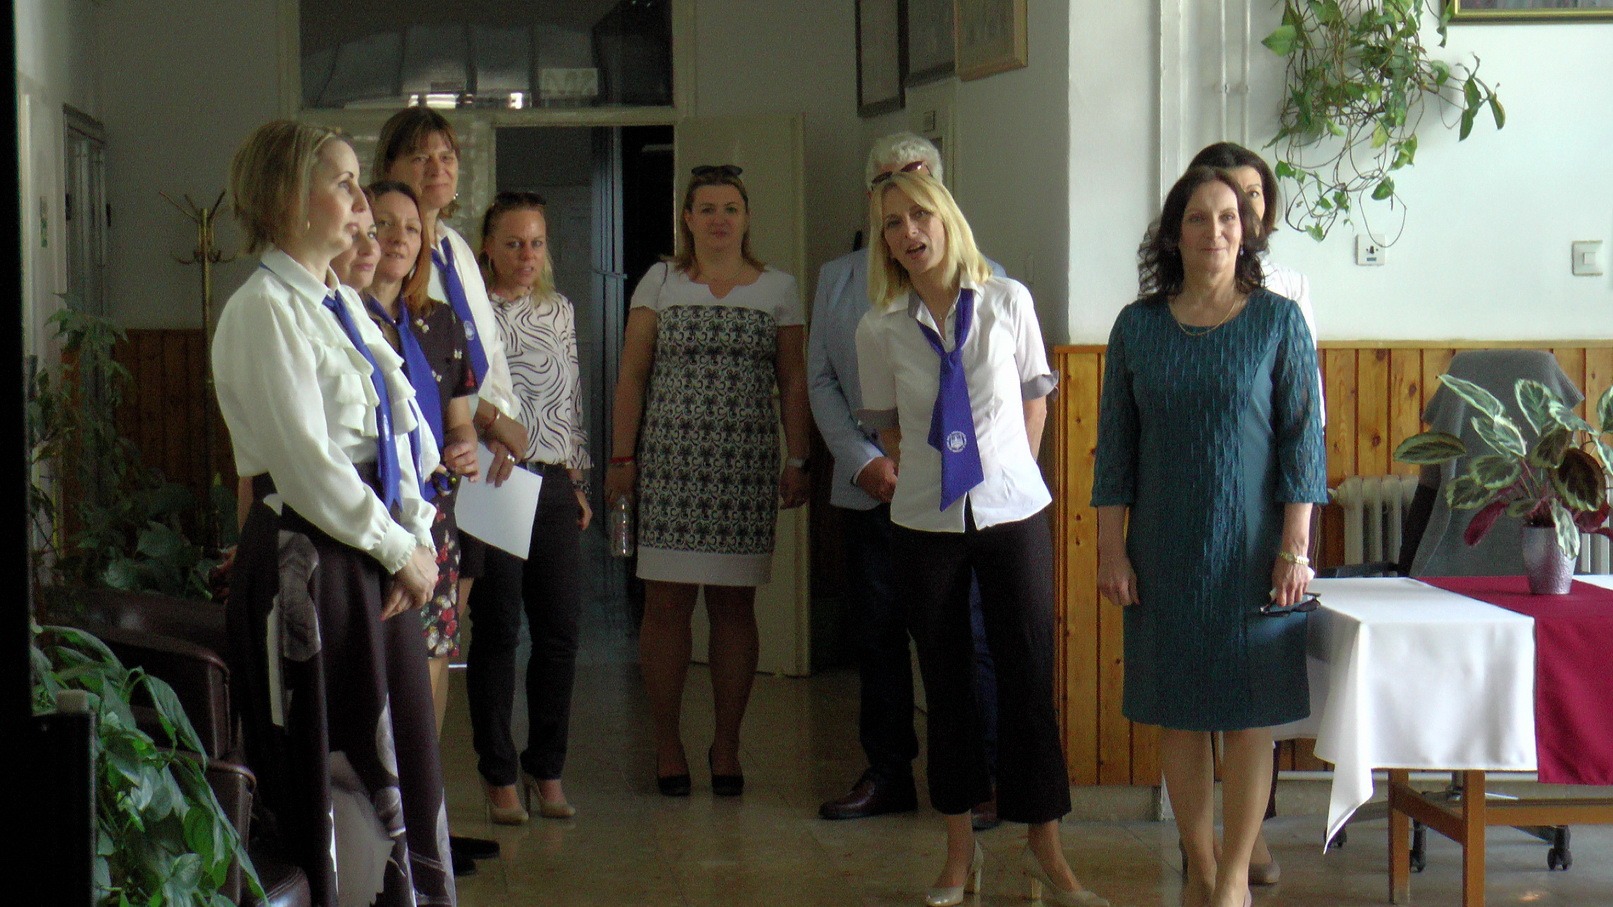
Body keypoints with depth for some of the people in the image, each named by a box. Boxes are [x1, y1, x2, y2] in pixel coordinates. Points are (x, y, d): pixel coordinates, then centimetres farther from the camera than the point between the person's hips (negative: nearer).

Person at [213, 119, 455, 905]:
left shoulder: (342, 304, 14)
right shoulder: (262, 310, -12)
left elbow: (403, 428, 14)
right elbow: (306, 465, -17)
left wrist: (416, 540, 1)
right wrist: (400, 550, -10)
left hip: (376, 557, 8)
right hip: (309, 564, -8)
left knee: (405, 763, 11)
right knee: (336, 778, -1)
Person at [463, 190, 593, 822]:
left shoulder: (560, 311, 14)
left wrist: (579, 479, 14)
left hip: (555, 485, 4)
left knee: (560, 630, 3)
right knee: (497, 632, -1)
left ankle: (547, 770, 14)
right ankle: (500, 775, 8)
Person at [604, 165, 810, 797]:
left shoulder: (778, 288, 10)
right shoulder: (660, 282, 8)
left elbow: (793, 382, 9)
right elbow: (631, 374, 6)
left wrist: (798, 461, 1)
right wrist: (622, 456, -1)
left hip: (747, 462, 1)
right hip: (669, 459, 0)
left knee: (734, 602, 3)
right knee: (667, 599, -3)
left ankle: (726, 745, 12)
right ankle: (667, 743, 7)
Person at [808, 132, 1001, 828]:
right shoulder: (837, 278, 15)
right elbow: (821, 380, 11)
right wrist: (865, 460, -2)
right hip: (866, 488, 4)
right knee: (878, 638, 8)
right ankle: (887, 775, 18)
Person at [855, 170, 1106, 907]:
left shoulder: (1006, 302, -3)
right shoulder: (880, 330, -2)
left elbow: (1034, 398, 8)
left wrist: (1010, 477, 9)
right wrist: (924, 481, 8)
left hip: (1012, 513, -1)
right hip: (926, 522, 1)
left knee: (1029, 680, 0)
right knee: (946, 685, 8)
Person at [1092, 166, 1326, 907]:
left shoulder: (1279, 322, -1)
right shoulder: (1138, 327, 3)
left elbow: (1303, 439, -2)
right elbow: (1115, 447, 5)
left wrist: (1295, 548, -8)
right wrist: (1111, 551, 1)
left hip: (1249, 550, -2)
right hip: (1164, 552, 2)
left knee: (1248, 716, 1)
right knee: (1177, 714, 6)